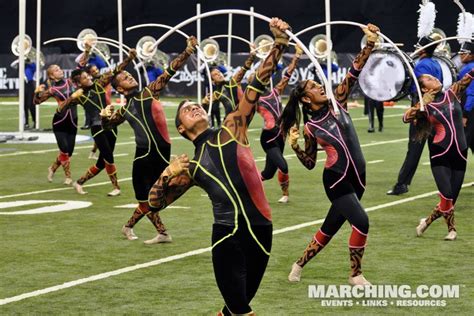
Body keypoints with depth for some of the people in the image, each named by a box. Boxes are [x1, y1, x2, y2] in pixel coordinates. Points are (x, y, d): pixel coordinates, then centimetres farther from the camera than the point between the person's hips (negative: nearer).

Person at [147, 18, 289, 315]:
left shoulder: (231, 129, 11)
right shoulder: (192, 167, 14)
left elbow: (258, 84, 2)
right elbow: (156, 202, 18)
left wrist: (279, 43, -8)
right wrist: (167, 176, 0)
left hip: (260, 229, 0)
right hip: (228, 235, 0)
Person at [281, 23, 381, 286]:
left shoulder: (337, 102, 3)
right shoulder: (310, 127, -5)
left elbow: (354, 72, -8)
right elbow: (310, 164, 2)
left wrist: (370, 43, -17)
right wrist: (294, 147, -15)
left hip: (357, 177, 5)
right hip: (336, 180, -5)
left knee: (329, 228, 13)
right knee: (361, 222, -20)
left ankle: (299, 264, 32)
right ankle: (356, 276, -4)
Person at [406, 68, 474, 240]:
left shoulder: (452, 94, 6)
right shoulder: (424, 106, -2)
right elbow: (406, 118, -17)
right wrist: (422, 104, -25)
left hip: (459, 155, 4)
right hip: (440, 157, -3)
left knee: (451, 199, 4)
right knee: (447, 197, -15)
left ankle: (427, 221, 24)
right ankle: (451, 229, 7)